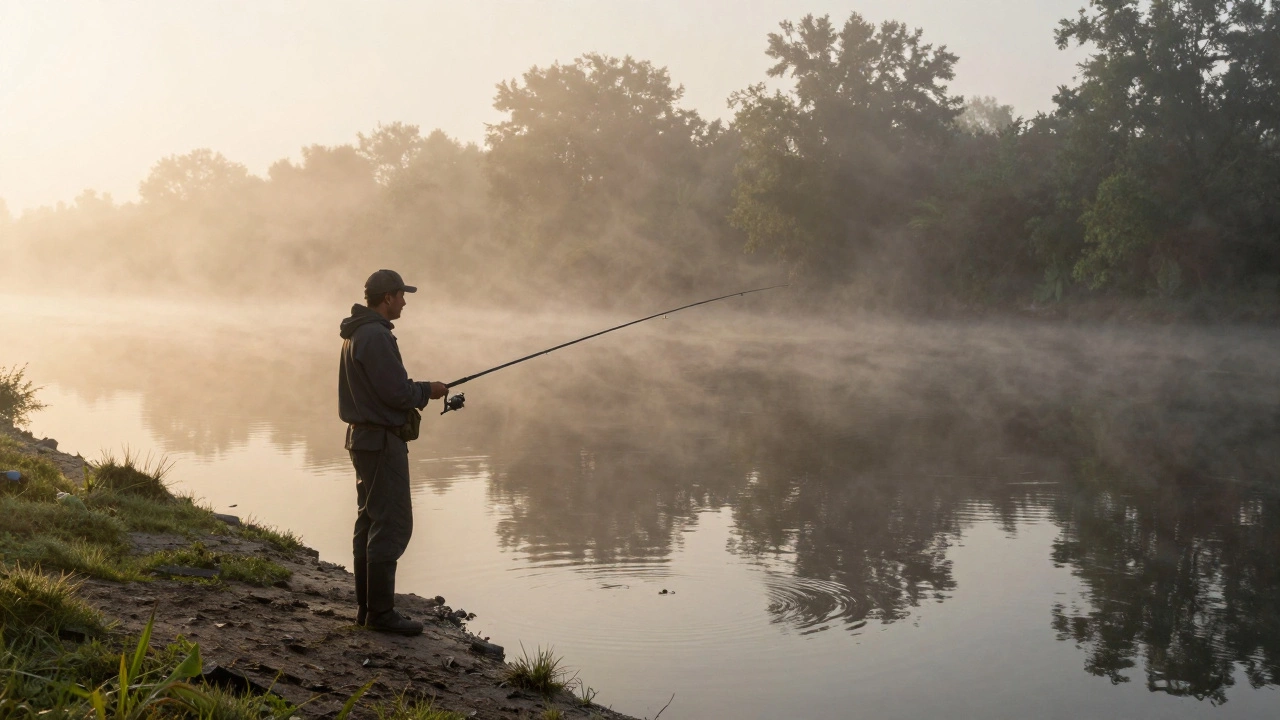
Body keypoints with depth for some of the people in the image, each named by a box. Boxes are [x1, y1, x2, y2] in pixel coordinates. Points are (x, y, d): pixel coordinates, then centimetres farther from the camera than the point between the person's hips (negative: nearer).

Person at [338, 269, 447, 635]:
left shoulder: (358, 333, 14)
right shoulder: (376, 336, -19)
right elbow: (396, 393, -22)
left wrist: (412, 389, 12)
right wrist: (427, 391, -5)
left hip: (365, 437, 11)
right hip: (382, 439, -11)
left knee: (371, 520, 14)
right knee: (392, 523, -8)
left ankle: (367, 606, 20)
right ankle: (381, 611, -5)